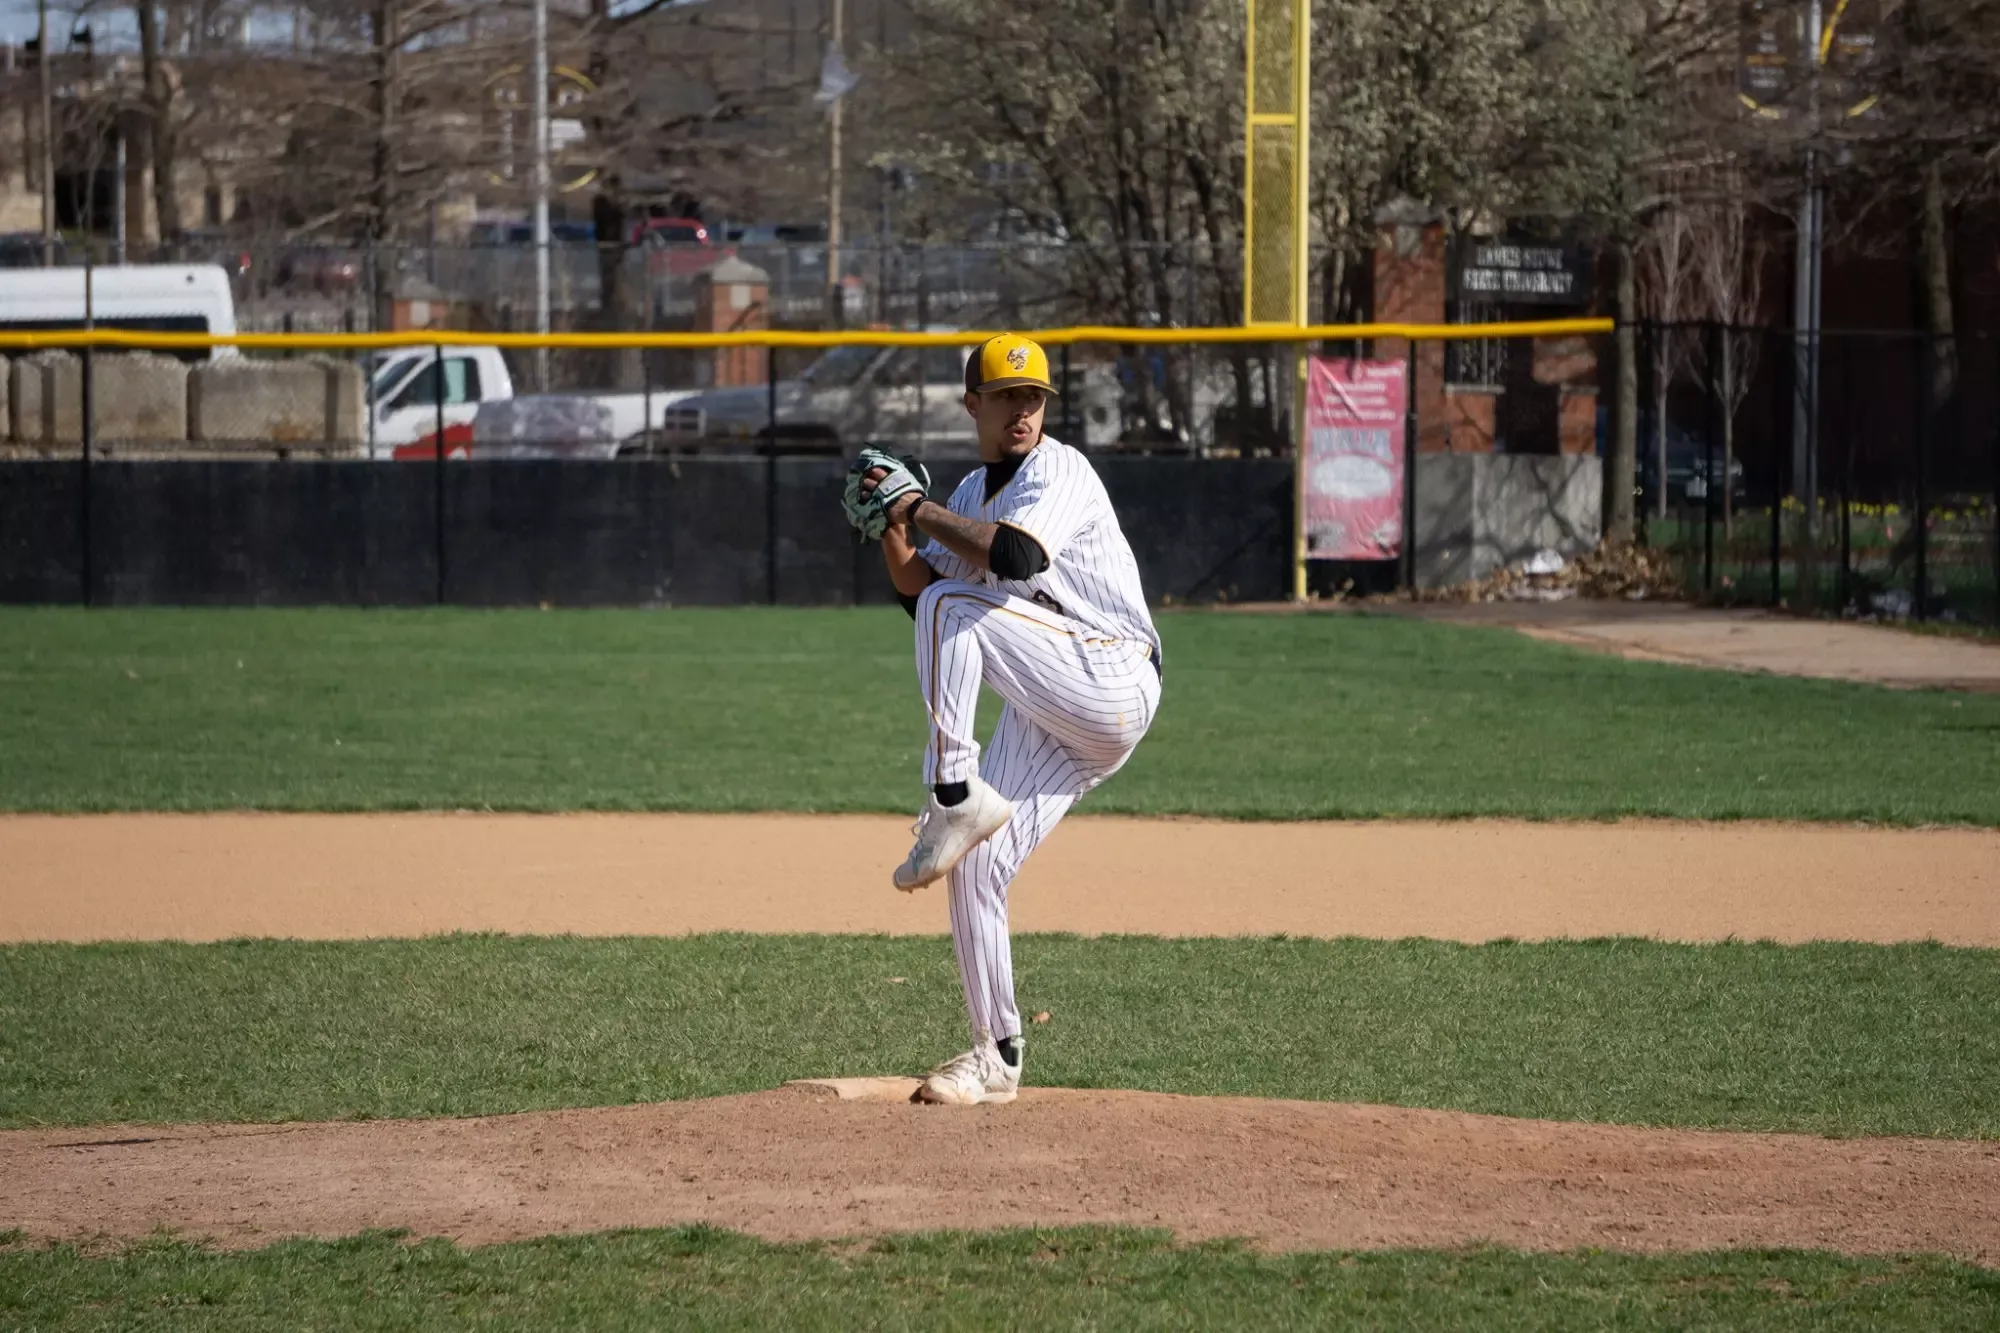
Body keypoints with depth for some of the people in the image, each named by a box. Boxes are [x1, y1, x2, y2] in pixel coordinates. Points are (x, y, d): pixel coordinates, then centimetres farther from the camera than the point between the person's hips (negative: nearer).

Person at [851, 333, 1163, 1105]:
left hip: (1113, 686, -8)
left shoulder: (1058, 472, -9)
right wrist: (890, 526, 2)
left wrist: (921, 509, -17)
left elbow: (1016, 558, -28)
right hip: (1048, 719, 8)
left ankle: (955, 795, -22)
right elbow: (916, 592, 18)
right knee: (974, 866, -1)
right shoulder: (973, 493, 17)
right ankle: (996, 1057, 8)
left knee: (954, 605, -23)